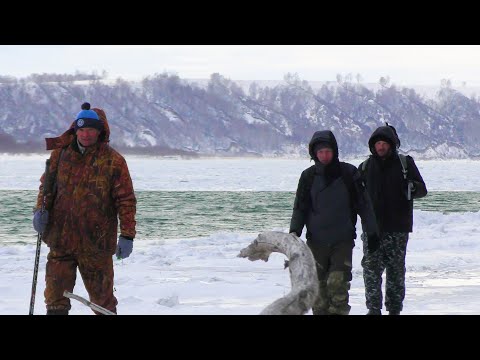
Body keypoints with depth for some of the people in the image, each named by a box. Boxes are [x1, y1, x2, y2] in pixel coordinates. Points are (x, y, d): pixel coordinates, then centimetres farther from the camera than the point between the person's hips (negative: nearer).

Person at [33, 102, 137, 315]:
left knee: (102, 296, 8)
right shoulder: (60, 154, 5)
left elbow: (126, 200, -4)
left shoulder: (113, 161, -5)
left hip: (96, 242, -3)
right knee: (56, 294, 3)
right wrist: (41, 209, -2)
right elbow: (47, 184, 16)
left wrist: (127, 236, -7)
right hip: (61, 239, 3)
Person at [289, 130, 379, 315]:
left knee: (338, 283, -14)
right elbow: (300, 207, 9)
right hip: (316, 241, 2)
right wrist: (294, 232, -4)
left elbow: (364, 204, 5)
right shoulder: (309, 176, 4)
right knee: (318, 286, 4)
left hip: (343, 240, -2)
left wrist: (372, 232, 5)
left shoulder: (349, 173, -1)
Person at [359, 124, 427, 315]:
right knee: (371, 267, -8)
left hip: (398, 228, -1)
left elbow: (422, 189, 0)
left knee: (396, 270, 4)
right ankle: (374, 309, -6)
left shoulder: (405, 163, 3)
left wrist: (412, 188, -21)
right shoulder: (365, 167, 9)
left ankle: (394, 309, 14)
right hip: (372, 228, 1)